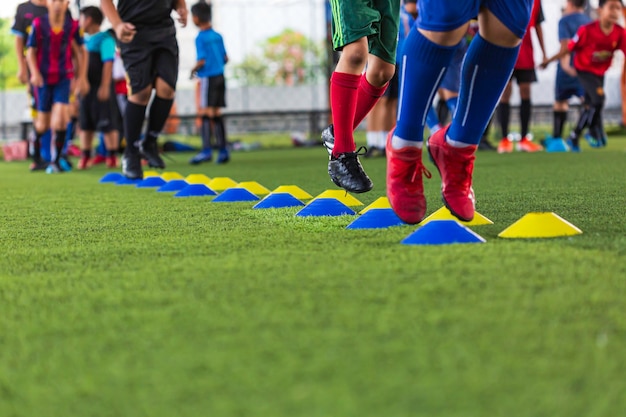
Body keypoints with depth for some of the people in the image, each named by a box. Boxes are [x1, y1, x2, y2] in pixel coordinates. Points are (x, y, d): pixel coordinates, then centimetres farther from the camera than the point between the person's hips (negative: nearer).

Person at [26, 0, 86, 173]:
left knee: (60, 116, -17)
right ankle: (36, 155, 34)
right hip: (43, 77, 0)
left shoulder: (72, 25, -4)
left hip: (63, 77, 0)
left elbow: (79, 51, 6)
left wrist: (82, 77, 6)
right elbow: (31, 51, -2)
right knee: (43, 122, 7)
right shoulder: (39, 24, -7)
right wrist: (34, 73, -16)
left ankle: (56, 161, -6)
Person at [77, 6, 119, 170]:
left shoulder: (105, 39, -9)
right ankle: (85, 157, 13)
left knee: (107, 124, -3)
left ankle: (112, 156, 2)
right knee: (85, 125, 9)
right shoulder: (85, 40, 15)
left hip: (101, 88, -8)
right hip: (86, 87, 8)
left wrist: (105, 86, -20)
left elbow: (108, 63, -15)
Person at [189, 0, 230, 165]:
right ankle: (223, 150, 11)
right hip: (220, 76, 7)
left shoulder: (200, 38, -11)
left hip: (208, 78, -7)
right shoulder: (218, 36, 9)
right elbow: (225, 58, 12)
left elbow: (202, 61, -14)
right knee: (217, 114, 11)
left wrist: (193, 70, 3)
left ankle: (206, 150, -15)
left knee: (206, 113, -8)